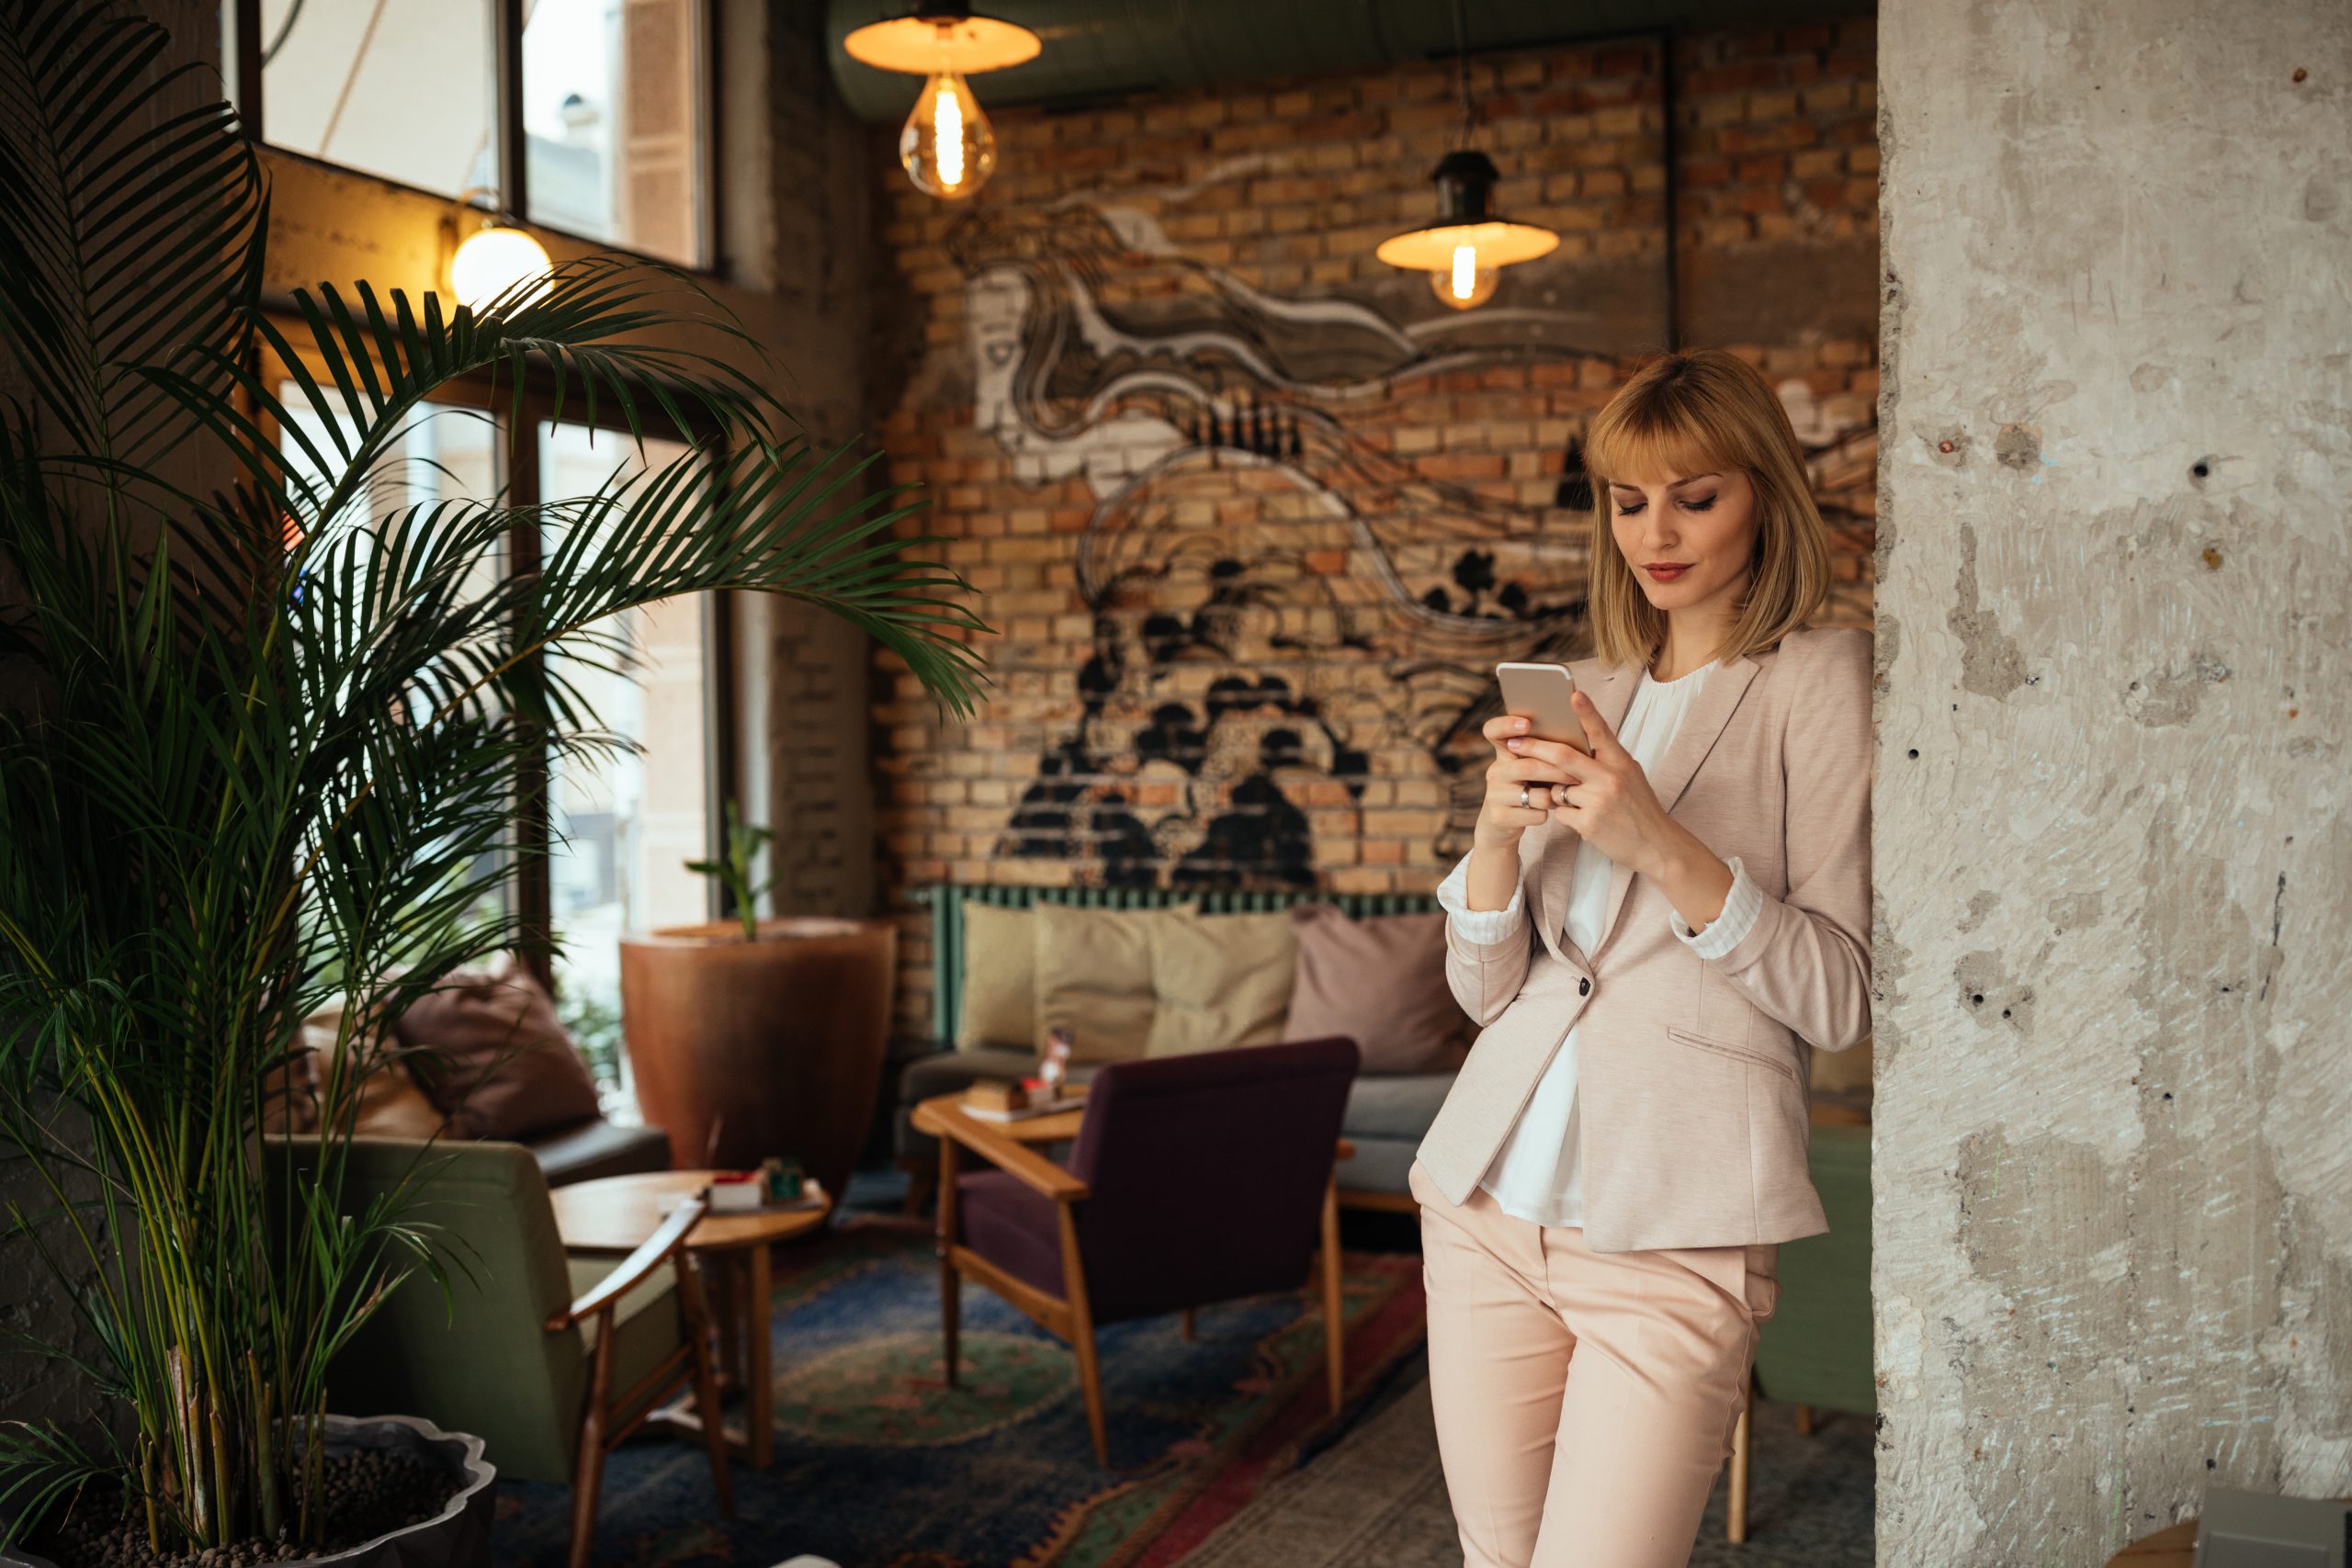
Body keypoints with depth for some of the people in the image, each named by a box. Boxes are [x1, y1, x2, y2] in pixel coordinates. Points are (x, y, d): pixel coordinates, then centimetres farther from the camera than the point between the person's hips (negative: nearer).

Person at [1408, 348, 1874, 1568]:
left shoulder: (1818, 678, 0)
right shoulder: (1583, 694, 14)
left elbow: (1840, 997, -8)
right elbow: (1486, 990, 11)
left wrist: (1661, 846, -20)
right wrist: (1497, 830, -8)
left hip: (1675, 1231, -5)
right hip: (1489, 1201, 5)